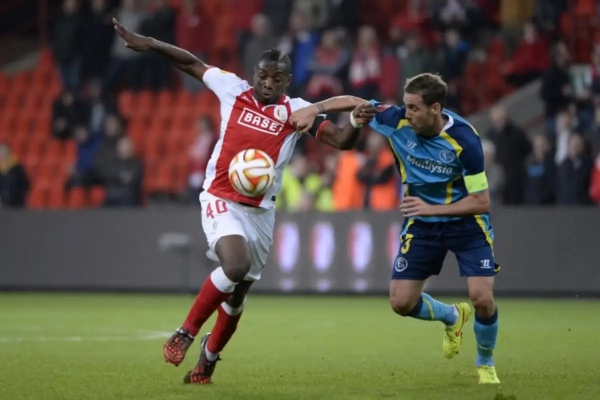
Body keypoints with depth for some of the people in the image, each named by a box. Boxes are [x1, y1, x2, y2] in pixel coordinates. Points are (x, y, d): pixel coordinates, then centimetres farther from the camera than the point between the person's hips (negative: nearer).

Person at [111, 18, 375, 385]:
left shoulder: (297, 111, -2)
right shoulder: (234, 90, -1)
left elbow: (340, 141, -10)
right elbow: (193, 64, 10)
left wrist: (356, 123, -31)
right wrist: (148, 44, 5)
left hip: (261, 211, 3)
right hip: (221, 201, -3)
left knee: (238, 293, 11)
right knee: (236, 265, -29)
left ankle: (210, 355, 37)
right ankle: (186, 333, -12)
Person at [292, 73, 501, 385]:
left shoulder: (463, 139, -27)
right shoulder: (398, 121, -17)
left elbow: (481, 201, -23)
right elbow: (355, 102, -2)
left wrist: (431, 208, -31)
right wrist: (315, 109, -17)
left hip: (465, 222, -4)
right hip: (421, 225, 4)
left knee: (482, 298, -18)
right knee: (402, 302, -2)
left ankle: (486, 363, 13)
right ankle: (452, 317, 32)